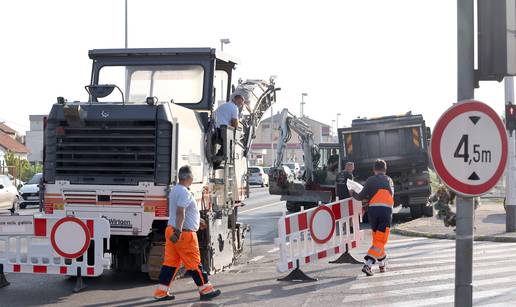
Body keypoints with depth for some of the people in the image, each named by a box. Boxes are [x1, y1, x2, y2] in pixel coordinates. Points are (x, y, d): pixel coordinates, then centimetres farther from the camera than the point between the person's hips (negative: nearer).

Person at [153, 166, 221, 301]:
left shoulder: (174, 190, 15)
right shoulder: (184, 192, -18)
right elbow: (180, 213, -27)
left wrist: (196, 220, 38)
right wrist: (178, 231, -31)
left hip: (171, 230, 10)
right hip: (184, 234, -10)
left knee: (170, 262, 9)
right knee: (194, 263, 1)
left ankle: (161, 292, 8)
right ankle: (205, 290, 10)